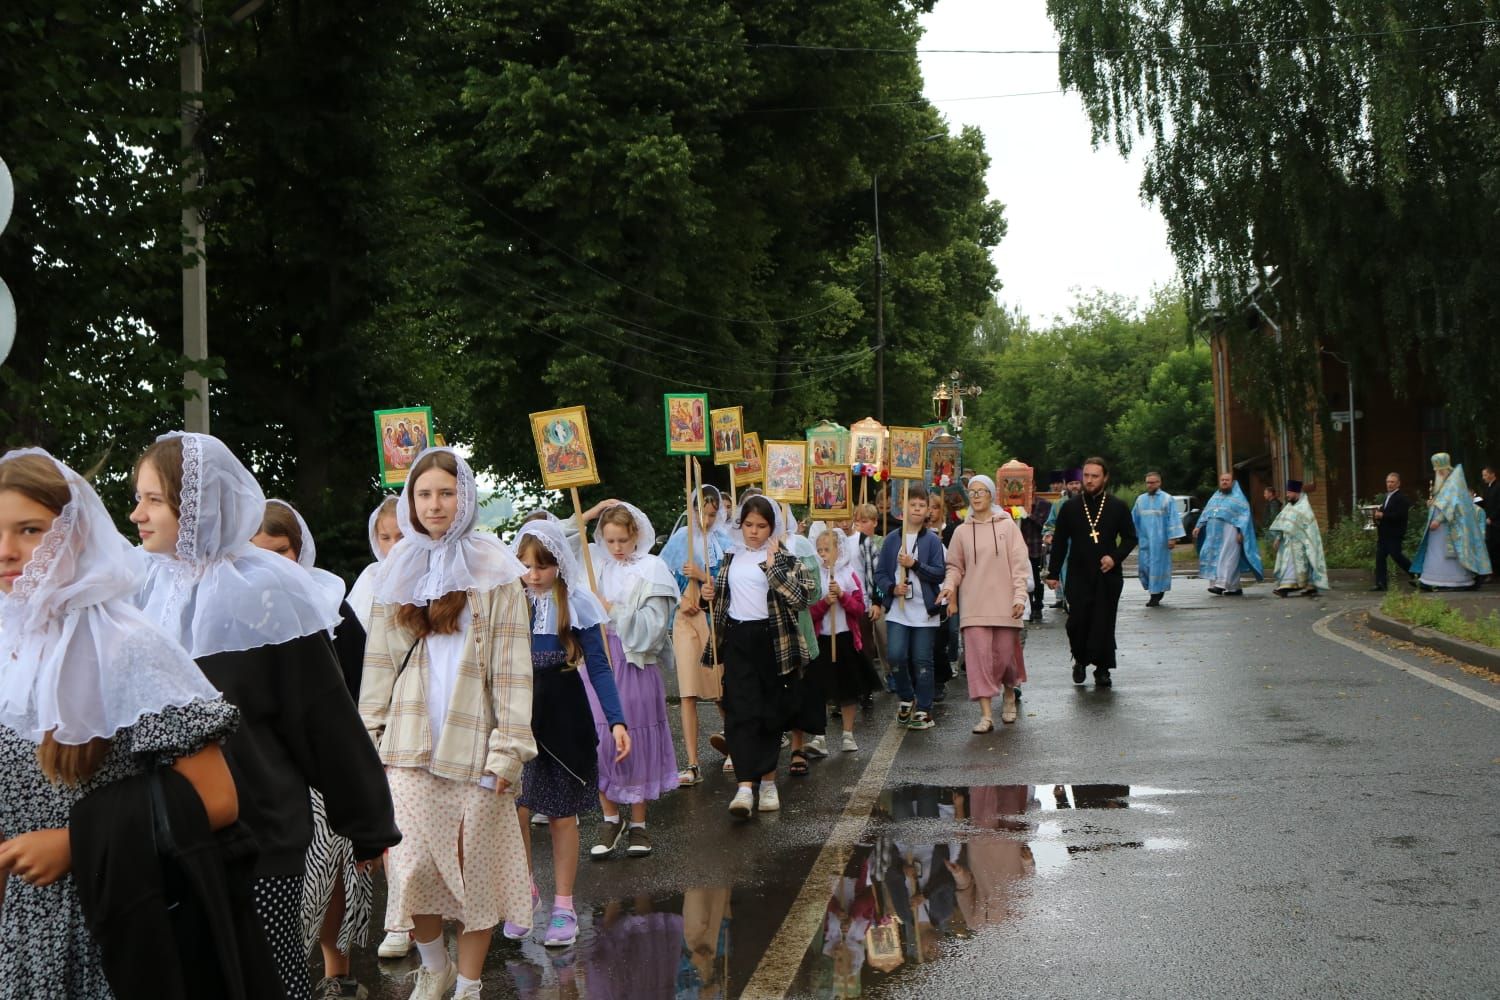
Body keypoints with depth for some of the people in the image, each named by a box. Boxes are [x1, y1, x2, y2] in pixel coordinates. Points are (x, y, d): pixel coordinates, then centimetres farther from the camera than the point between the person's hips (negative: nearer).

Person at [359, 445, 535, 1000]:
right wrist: (369, 738, 6)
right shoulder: (399, 573, 11)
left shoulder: (492, 570, 0)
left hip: (474, 740, -2)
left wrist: (508, 747, -9)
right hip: (410, 741, 2)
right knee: (411, 865, -4)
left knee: (476, 867, 3)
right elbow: (379, 663, 12)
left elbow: (512, 664, -3)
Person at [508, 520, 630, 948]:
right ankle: (525, 890, 13)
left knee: (562, 814, 5)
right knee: (514, 807, -9)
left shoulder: (577, 604, -4)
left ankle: (563, 905, 18)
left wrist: (617, 721, -10)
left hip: (564, 715, -1)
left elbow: (599, 667, -2)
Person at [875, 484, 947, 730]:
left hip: (924, 610, -1)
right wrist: (892, 588, -11)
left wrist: (915, 564, -16)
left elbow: (940, 573, -5)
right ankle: (906, 699, 14)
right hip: (898, 610, 1)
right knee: (896, 656, -10)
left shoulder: (932, 541, 1)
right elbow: (880, 573, 8)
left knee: (922, 661, 2)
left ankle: (924, 709, 12)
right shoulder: (892, 539, 6)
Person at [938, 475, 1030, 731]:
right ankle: (986, 714, -6)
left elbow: (1019, 563, -1)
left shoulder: (1007, 525, 2)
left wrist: (1019, 596, -9)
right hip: (974, 604, 1)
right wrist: (949, 585, -9)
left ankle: (1009, 693, 35)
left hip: (1004, 602, -1)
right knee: (979, 655, -7)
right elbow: (955, 566, 11)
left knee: (1005, 654, 4)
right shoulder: (962, 531, 7)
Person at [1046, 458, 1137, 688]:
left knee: (1104, 623, 0)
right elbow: (1060, 542, 8)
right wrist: (1053, 573, 4)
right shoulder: (1070, 507, 6)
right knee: (1077, 621, -5)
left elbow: (1130, 537, 9)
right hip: (1078, 576, 0)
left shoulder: (1118, 507, 5)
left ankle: (1102, 669, 10)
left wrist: (1115, 557, -8)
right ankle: (1080, 660, 19)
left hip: (1108, 575, 0)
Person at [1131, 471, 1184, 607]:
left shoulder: (1167, 499, -1)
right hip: (1145, 540, 4)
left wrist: (1172, 538, -13)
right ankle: (1158, 590, 20)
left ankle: (1156, 595, 4)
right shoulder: (1140, 499, 12)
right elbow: (1134, 518, 16)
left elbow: (1173, 519, -6)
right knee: (1143, 566, 2)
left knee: (1158, 565, -3)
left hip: (1160, 540, -4)